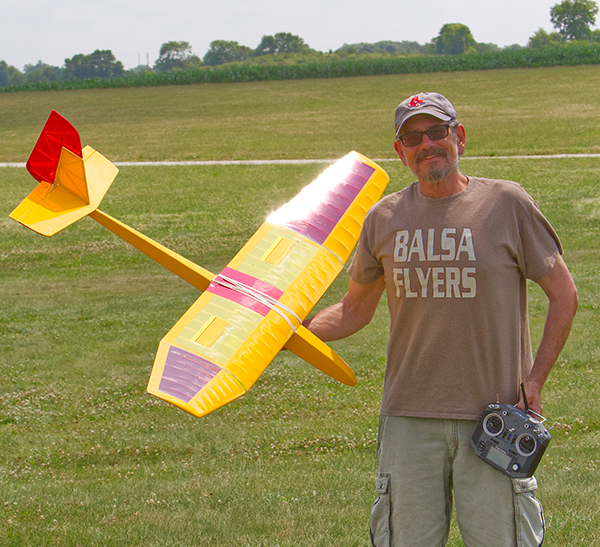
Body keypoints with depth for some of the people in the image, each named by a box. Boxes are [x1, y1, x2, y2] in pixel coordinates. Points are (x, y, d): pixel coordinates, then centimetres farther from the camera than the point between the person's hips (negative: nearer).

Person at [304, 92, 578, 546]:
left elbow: (563, 295, 4)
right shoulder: (385, 218, 7)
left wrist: (535, 381, -4)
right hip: (409, 416, 3)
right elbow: (357, 309, 17)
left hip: (494, 410, -2)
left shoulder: (507, 203, -1)